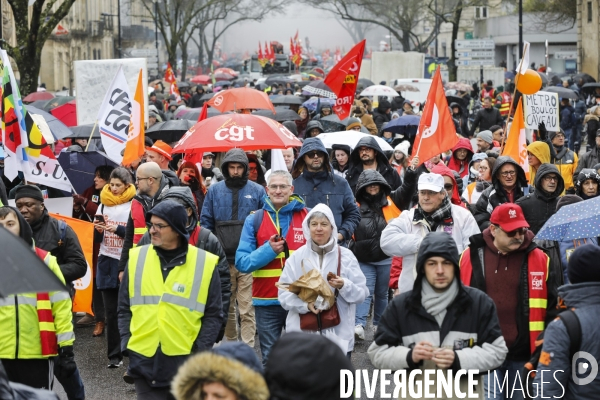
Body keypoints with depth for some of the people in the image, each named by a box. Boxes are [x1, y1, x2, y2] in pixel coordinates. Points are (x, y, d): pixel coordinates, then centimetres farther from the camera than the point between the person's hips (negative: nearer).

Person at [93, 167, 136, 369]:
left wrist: (118, 229, -19)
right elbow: (97, 239, 14)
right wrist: (98, 229, -6)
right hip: (107, 263, 5)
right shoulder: (103, 205, 10)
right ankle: (114, 354, 10)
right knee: (111, 312, 5)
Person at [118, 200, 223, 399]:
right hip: (144, 360, 2)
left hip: (185, 362, -2)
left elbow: (213, 315, 2)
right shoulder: (137, 258, 5)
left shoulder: (204, 263, -2)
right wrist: (127, 343, 0)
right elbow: (125, 308, 11)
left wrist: (200, 351, -7)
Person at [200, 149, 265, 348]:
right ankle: (230, 342, 28)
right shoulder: (214, 190, 7)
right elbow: (206, 221, 8)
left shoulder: (257, 191, 3)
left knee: (247, 308, -6)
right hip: (222, 259, 2)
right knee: (226, 306, 13)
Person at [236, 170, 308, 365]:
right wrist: (268, 250, -14)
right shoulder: (254, 220, 4)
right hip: (266, 301, 0)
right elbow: (242, 263, -1)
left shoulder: (308, 217, 2)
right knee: (270, 357, 8)